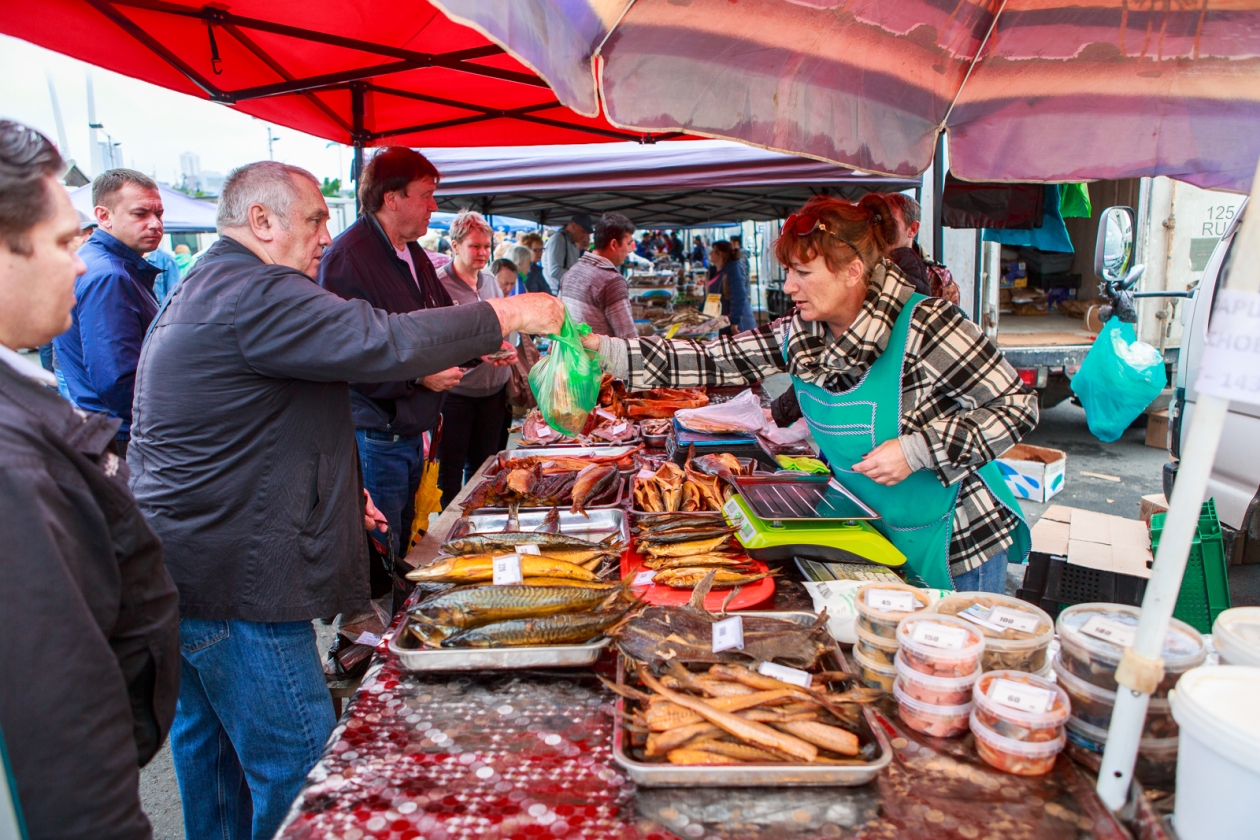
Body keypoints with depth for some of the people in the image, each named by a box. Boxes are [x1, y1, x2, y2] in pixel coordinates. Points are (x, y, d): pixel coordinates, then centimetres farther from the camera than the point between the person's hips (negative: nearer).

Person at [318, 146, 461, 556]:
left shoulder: (413, 253, 13)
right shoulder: (347, 258, -18)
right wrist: (417, 375, -24)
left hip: (411, 433, 9)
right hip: (374, 440, -9)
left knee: (404, 549, 19)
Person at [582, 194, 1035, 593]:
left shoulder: (924, 326, -23)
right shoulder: (800, 336, -6)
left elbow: (1017, 405, -18)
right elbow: (715, 360, -9)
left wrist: (916, 450, -27)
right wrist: (608, 349, -18)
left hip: (958, 540, -5)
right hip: (878, 532, 6)